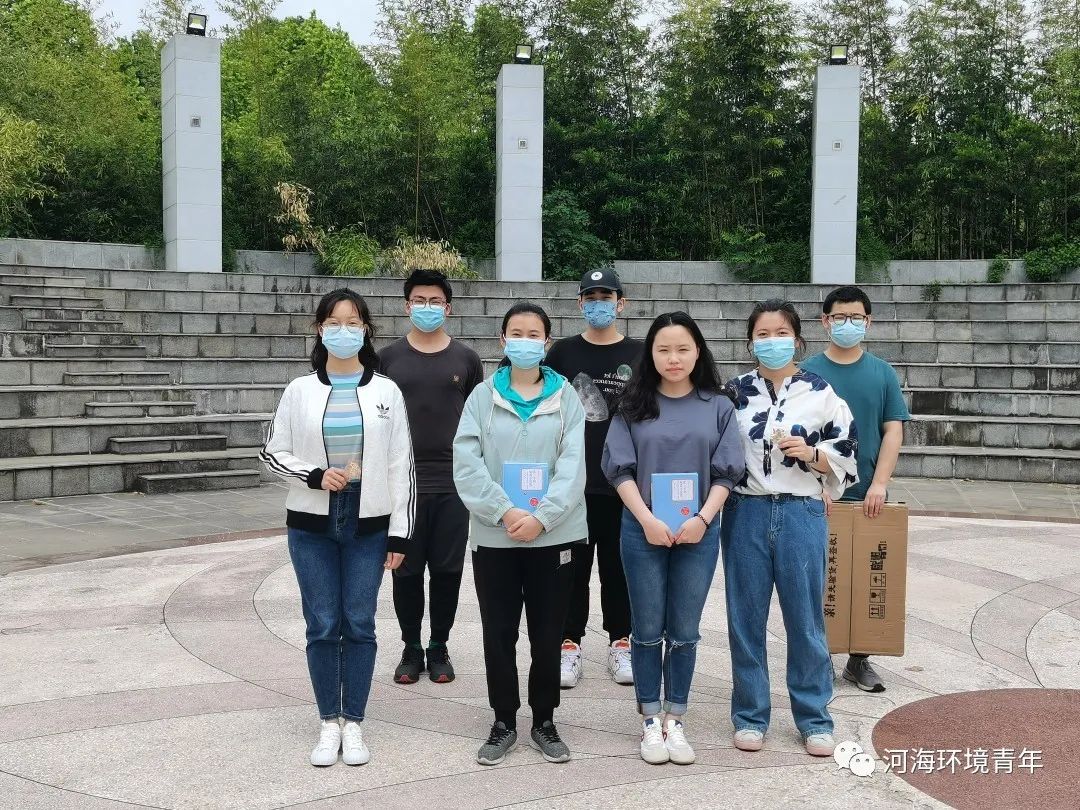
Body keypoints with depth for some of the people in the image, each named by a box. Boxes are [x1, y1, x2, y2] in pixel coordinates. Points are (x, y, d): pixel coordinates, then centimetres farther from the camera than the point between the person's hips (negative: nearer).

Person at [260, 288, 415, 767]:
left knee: (359, 624, 3)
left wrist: (400, 532, -2)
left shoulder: (386, 391, 2)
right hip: (311, 524, 0)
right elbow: (272, 453, 5)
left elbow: (401, 466, 2)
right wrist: (315, 476, -13)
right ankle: (329, 724, 16)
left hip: (368, 524, 0)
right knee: (322, 625, 3)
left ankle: (354, 724, 15)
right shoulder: (300, 390, 2)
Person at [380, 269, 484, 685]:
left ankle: (438, 649, 20)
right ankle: (411, 648, 20)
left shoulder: (466, 359, 6)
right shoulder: (388, 358, 4)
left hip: (453, 483, 0)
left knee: (447, 570, 6)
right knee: (406, 570, 6)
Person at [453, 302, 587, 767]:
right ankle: (504, 723, 21)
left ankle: (544, 722, 24)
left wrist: (541, 517, -17)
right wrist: (505, 512, -17)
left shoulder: (566, 398, 3)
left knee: (548, 635, 8)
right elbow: (466, 464, -6)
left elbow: (572, 465, -6)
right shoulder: (483, 396, 3)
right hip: (494, 536, 0)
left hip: (552, 536, 0)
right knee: (499, 634, 7)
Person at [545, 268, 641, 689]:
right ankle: (569, 644, 16)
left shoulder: (639, 355, 3)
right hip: (572, 481, 0)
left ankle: (620, 643, 21)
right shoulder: (563, 352, 4)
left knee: (618, 566, 9)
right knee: (573, 566, 5)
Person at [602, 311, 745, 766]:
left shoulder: (718, 407, 4)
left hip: (698, 532, 0)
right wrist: (648, 520, -13)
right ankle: (650, 721, 18)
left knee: (684, 632, 7)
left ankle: (675, 720, 19)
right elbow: (619, 469, -1)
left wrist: (702, 519, -13)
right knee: (648, 631, 7)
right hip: (644, 531, 0)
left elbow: (726, 473, 1)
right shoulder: (634, 407, 3)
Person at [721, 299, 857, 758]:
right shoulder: (735, 392, 5)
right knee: (746, 618, 7)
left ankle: (814, 718, 19)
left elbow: (847, 458, 3)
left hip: (801, 515, -1)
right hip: (747, 514, 2)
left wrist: (810, 453, -14)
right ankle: (750, 716, 21)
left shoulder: (821, 393, 1)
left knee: (805, 619, 5)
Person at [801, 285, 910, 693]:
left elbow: (894, 430, 2)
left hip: (868, 496, 2)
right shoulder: (807, 372, 0)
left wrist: (879, 484, -9)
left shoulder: (882, 373, 6)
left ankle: (859, 659, 18)